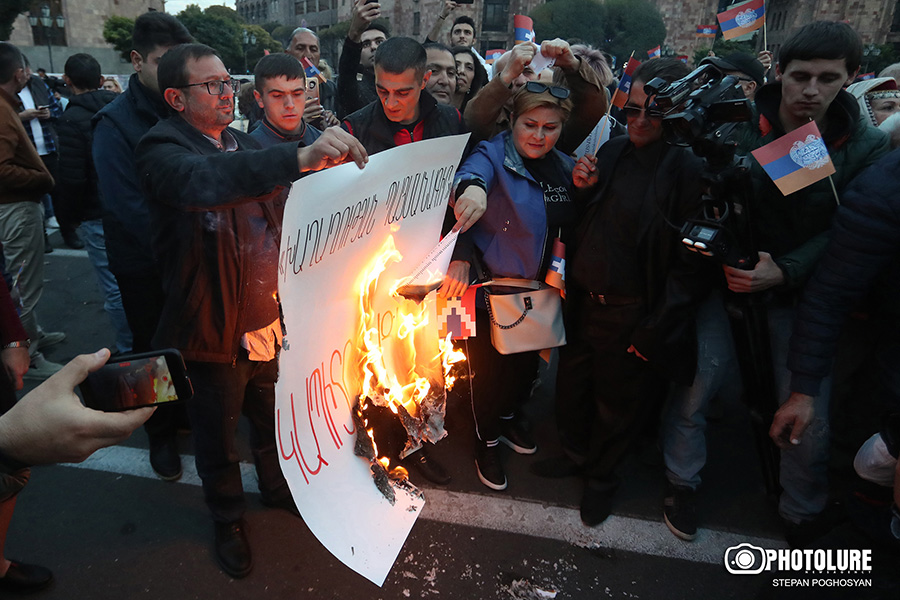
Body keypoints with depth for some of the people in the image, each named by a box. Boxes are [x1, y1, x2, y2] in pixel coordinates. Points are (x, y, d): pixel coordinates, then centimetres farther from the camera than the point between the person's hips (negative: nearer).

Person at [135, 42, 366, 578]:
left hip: (270, 319, 6)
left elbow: (284, 210, 18)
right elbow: (205, 180, -40)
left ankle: (277, 486, 50)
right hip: (214, 331, -5)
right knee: (218, 435, 15)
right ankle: (228, 519, 41)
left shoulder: (248, 146, 6)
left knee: (274, 418, 23)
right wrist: (299, 156, -53)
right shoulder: (163, 150, -16)